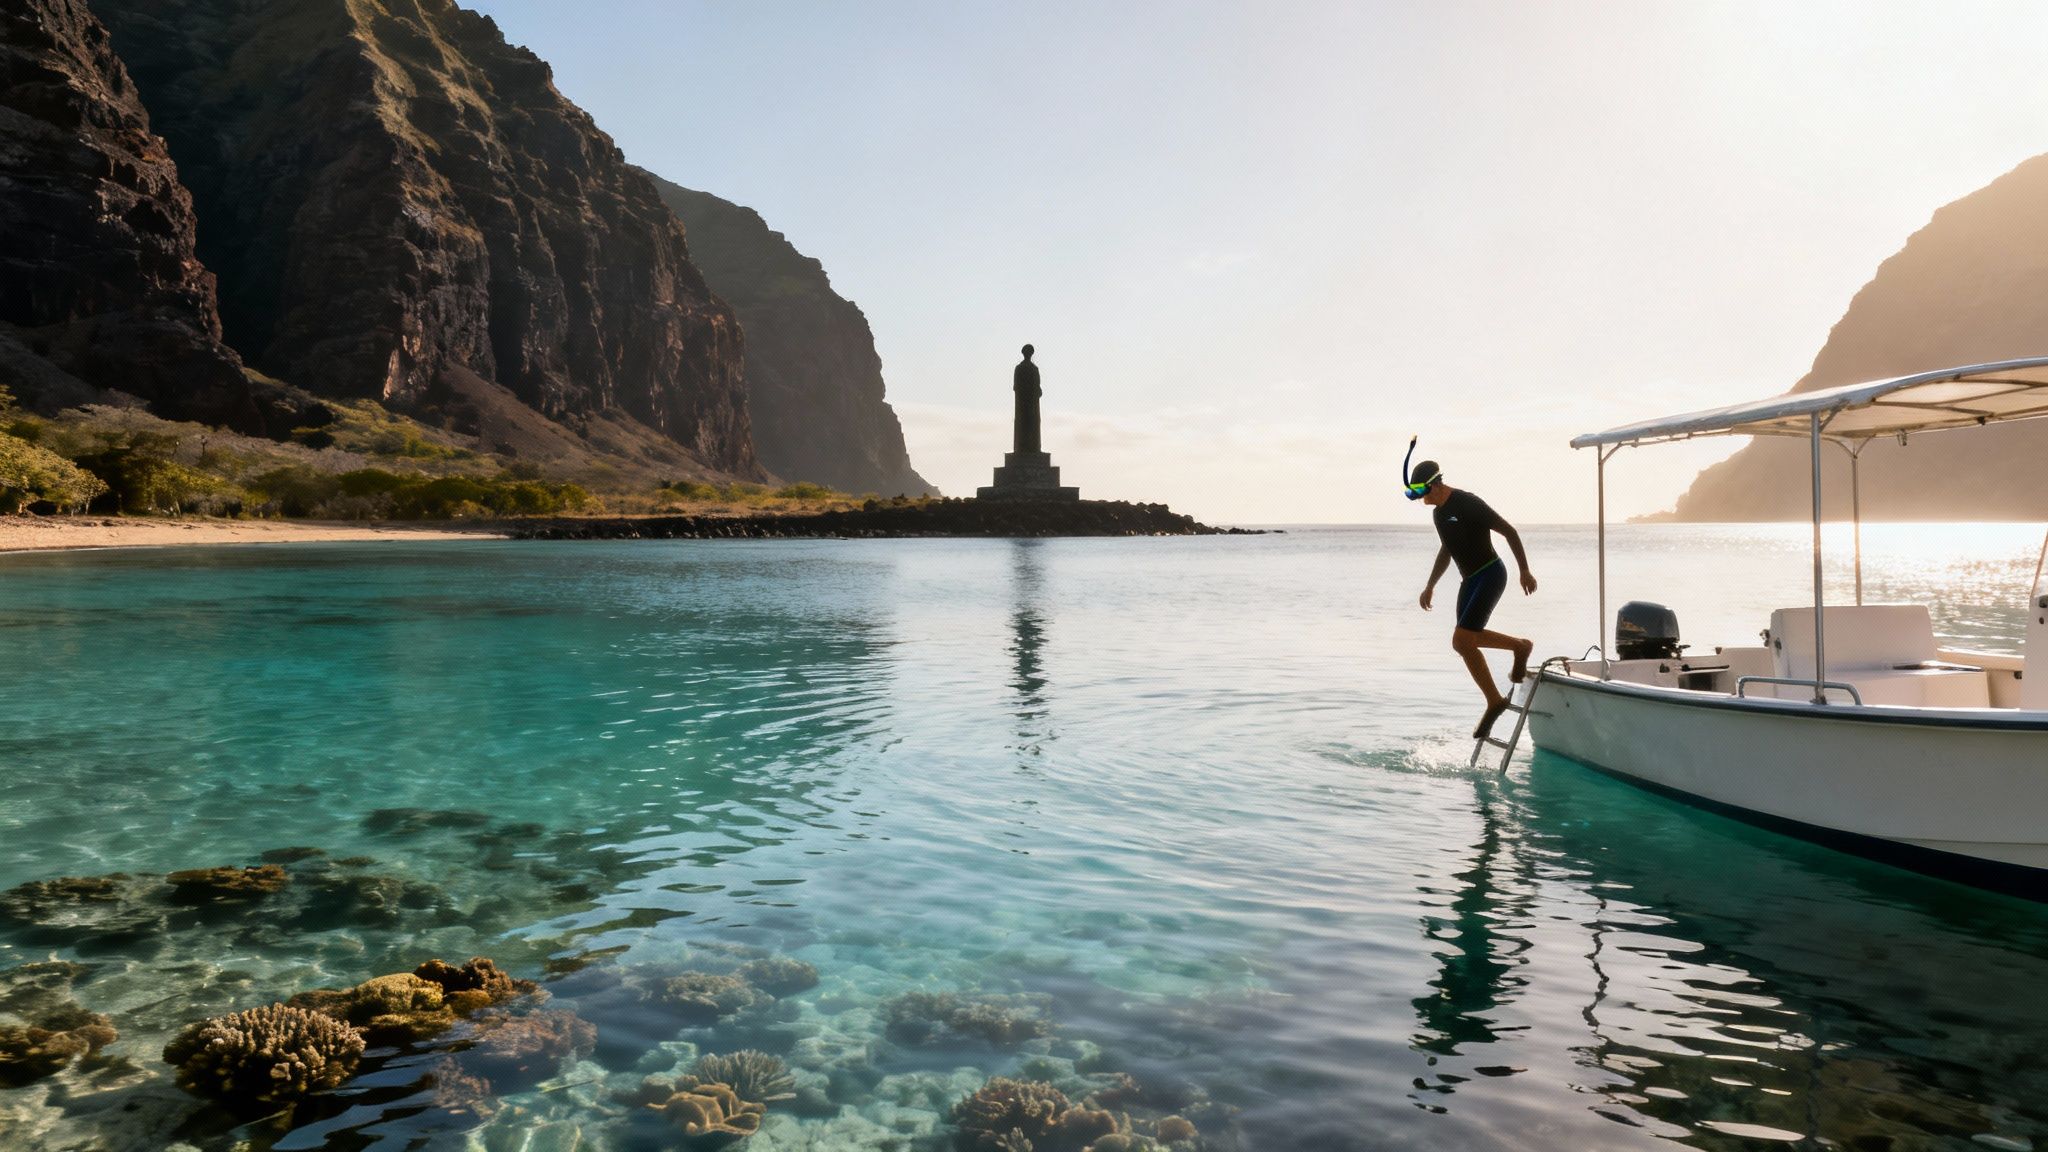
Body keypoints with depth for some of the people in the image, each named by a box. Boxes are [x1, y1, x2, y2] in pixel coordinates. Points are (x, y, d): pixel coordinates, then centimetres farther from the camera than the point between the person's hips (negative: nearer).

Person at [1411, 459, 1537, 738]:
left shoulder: (1468, 504, -17)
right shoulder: (1439, 513, 10)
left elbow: (1509, 531, -13)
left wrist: (1525, 572, -12)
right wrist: (1430, 586, 23)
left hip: (1490, 576, -9)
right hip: (1469, 580, 9)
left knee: (1462, 640, -18)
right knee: (1465, 643, 6)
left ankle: (1520, 646, 3)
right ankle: (1494, 701, 17)